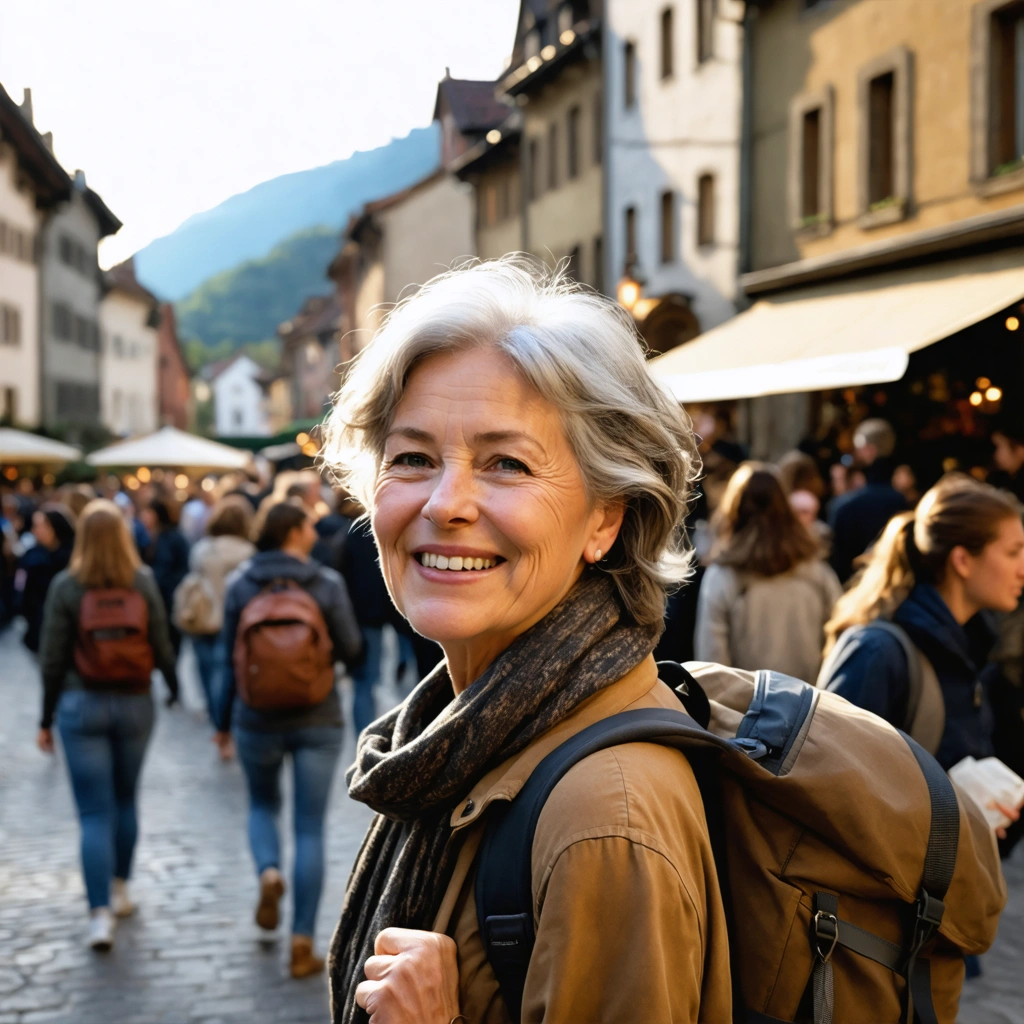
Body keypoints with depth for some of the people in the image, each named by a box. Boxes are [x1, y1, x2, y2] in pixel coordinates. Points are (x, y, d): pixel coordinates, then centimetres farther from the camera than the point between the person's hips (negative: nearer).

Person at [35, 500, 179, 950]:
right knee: (126, 801, 21)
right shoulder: (143, 582, -4)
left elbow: (53, 660, -6)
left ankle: (100, 914, -7)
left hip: (81, 706, -2)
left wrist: (46, 719, 3)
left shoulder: (66, 586, -8)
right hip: (134, 705, 2)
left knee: (95, 812, 0)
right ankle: (120, 890, 31)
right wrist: (174, 689, 18)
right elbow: (161, 646, 0)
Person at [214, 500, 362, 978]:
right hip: (317, 720, -2)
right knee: (310, 828, 5)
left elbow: (231, 659, 1)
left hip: (258, 718, 2)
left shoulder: (240, 584, -2)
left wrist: (224, 721, 9)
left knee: (262, 804, 27)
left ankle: (268, 871, -3)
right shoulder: (327, 583, -8)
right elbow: (351, 650, -6)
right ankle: (303, 944, 3)